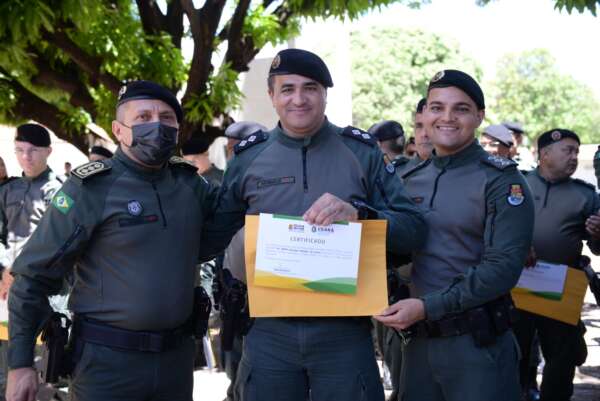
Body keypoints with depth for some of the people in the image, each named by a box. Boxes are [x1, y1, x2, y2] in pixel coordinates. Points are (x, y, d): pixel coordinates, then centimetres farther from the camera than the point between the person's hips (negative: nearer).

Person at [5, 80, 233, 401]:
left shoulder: (189, 184, 5)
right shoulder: (90, 189, -9)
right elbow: (34, 276, -7)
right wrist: (20, 363, -10)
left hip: (177, 356, 5)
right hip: (106, 360, -5)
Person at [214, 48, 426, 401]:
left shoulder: (362, 152, 1)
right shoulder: (248, 157, 5)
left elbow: (413, 230, -3)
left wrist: (357, 213, -20)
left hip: (345, 329, -1)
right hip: (268, 330, 1)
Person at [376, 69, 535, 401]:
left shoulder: (501, 181, -8)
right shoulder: (410, 180, 10)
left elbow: (503, 266, -16)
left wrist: (428, 307, -20)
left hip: (478, 342, -5)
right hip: (417, 338, 5)